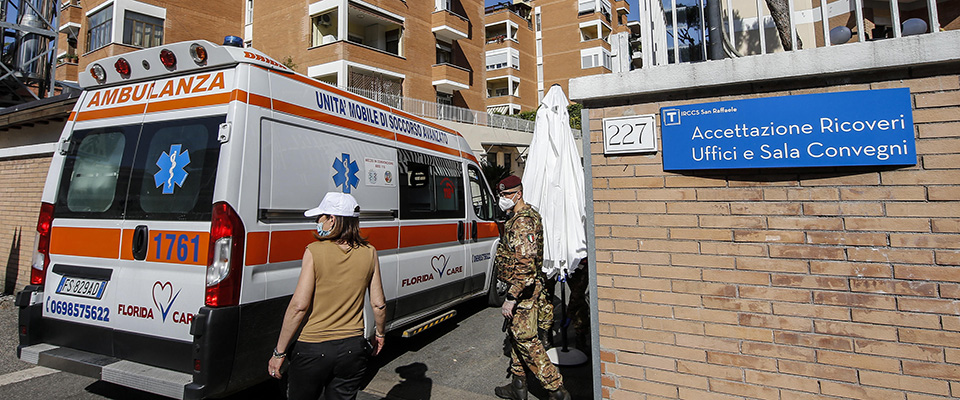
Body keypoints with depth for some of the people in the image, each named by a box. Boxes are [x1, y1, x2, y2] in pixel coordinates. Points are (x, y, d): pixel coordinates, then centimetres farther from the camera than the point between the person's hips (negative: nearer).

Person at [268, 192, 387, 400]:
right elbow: (378, 304, -1)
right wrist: (379, 333, 17)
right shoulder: (369, 253, -4)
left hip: (314, 348, -3)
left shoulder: (315, 251, -12)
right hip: (354, 348, 3)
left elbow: (299, 305, -14)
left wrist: (279, 352, -4)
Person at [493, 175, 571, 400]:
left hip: (523, 291, -11)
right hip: (524, 289, 11)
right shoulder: (525, 216, 14)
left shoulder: (522, 222, -21)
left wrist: (510, 299, -26)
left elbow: (524, 265, -28)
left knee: (526, 340, -3)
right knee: (515, 335, 17)